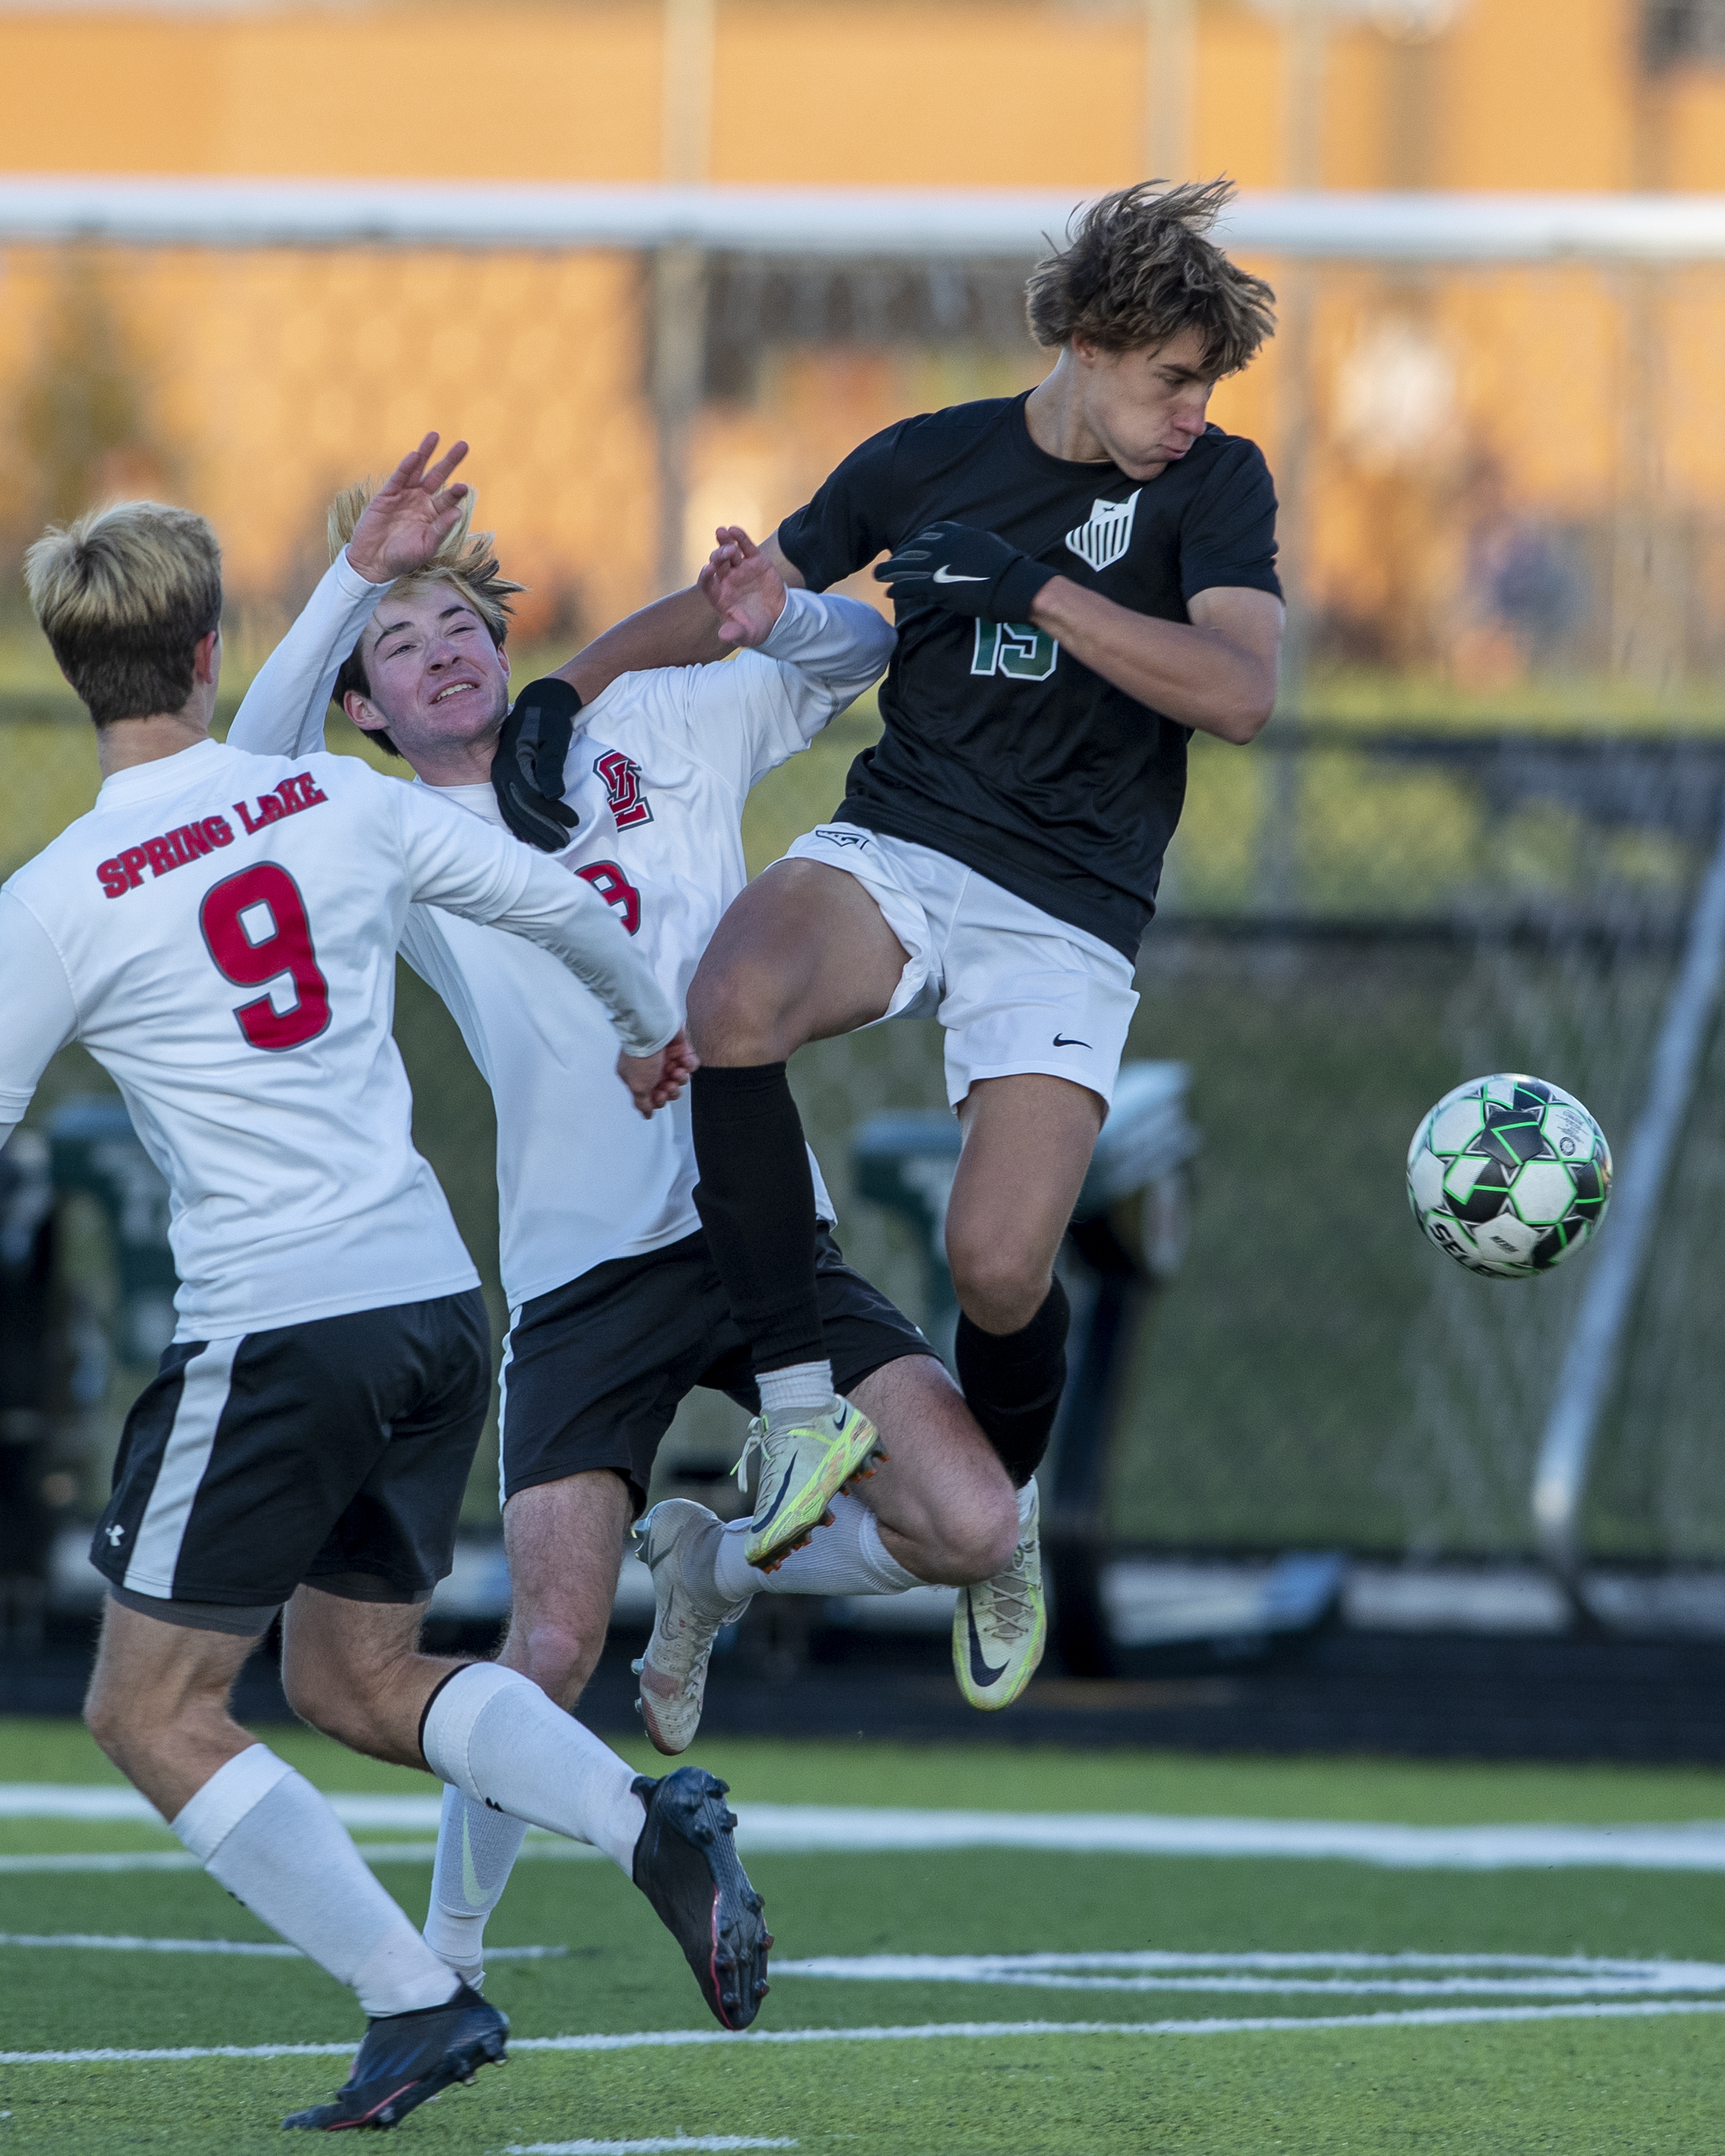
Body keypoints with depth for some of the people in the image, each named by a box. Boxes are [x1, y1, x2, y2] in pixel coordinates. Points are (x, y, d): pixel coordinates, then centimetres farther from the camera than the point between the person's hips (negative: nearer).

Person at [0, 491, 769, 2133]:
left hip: (273, 1327, -6)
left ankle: (415, 2002, -4)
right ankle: (652, 1823, -1)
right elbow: (564, 911, 18)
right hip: (436, 1302, 6)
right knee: (355, 1678, 21)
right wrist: (650, 1029, 38)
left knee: (150, 1710, 5)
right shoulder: (341, 806, 5)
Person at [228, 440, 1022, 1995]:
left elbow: (858, 653, 24)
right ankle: (449, 1952, 8)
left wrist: (776, 620, -1)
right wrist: (354, 577, -24)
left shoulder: (656, 729, 13)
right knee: (552, 1651, -14)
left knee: (972, 1530, -14)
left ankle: (715, 1571, 14)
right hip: (583, 1279, -2)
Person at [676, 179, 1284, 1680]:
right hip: (895, 847, 1)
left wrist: (1035, 587, -21)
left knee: (1000, 1269, -16)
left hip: (1070, 910, -1)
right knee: (733, 1007, -34)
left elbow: (1241, 693, -15)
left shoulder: (1215, 485, 0)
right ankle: (803, 1408, -24)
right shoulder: (927, 461, 6)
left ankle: (1002, 1510, 19)